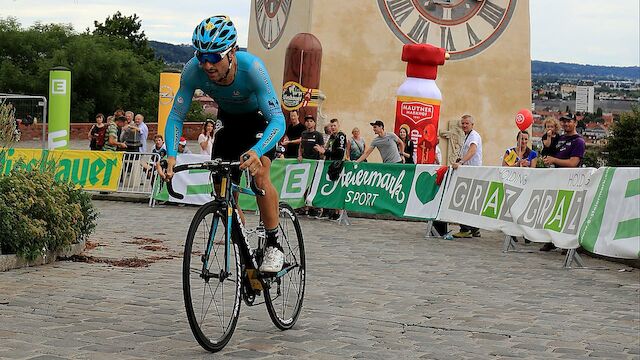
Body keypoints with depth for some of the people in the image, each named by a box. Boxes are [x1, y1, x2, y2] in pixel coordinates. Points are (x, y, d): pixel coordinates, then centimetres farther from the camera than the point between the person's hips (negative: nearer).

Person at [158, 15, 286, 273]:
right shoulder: (193, 70, -30)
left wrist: (255, 152, -61)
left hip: (261, 118, -4)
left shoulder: (251, 68, -39)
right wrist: (171, 157, -38)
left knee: (259, 173, -27)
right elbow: (176, 116, -21)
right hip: (229, 121, 4)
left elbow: (278, 121, -43)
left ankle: (274, 246, -13)